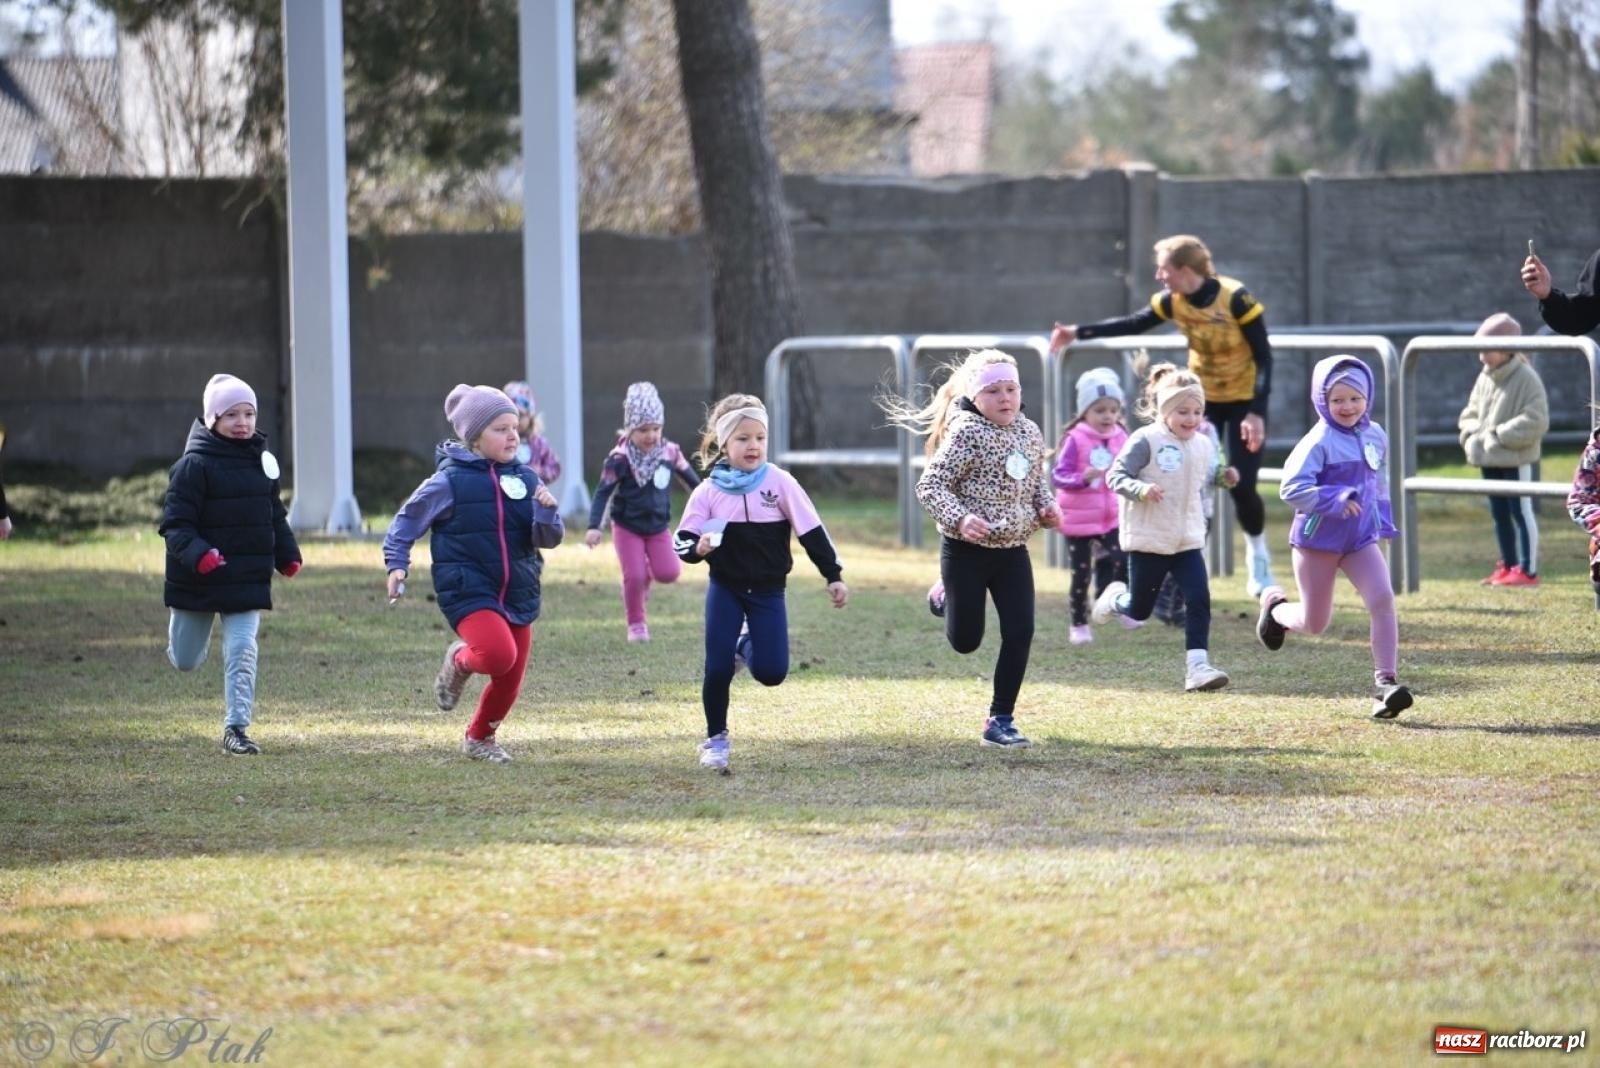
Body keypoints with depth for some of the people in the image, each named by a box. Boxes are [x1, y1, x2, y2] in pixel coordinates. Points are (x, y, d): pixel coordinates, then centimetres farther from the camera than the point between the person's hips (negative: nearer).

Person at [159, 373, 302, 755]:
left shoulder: (261, 461, 4)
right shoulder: (194, 465, -14)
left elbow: (275, 515, 18)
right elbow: (175, 522, -18)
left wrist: (287, 553, 6)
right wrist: (196, 553, -34)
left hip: (248, 579, 3)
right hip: (197, 579, -3)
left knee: (243, 651, -9)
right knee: (186, 661, 14)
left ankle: (236, 727, -4)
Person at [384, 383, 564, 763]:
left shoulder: (526, 478, 4)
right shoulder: (450, 481, -9)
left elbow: (549, 539, 1)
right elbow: (407, 522, 2)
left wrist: (547, 512, -19)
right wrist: (397, 564, -11)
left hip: (518, 596, 5)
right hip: (468, 592, -5)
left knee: (510, 682, 10)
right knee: (499, 655, -30)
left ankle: (480, 738, 38)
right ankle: (460, 661, 6)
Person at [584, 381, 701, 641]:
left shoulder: (670, 452, -8)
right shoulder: (620, 459, -19)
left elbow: (689, 477, 9)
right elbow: (603, 492, -19)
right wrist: (594, 526, -28)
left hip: (658, 527, 3)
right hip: (627, 527, -3)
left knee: (668, 573, -5)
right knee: (633, 576, -10)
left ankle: (646, 573, 30)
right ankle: (636, 624, 11)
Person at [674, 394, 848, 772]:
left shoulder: (780, 483, -9)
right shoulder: (708, 492, -9)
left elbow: (812, 531, -5)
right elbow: (682, 541, -7)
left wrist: (833, 577, -7)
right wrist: (698, 548, -30)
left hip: (768, 591, 0)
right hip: (725, 588, 0)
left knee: (772, 672, -5)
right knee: (717, 668, -9)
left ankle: (746, 646, 29)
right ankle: (715, 739, 11)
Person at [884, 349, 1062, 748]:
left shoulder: (1030, 433, 4)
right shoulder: (966, 433, -15)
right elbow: (930, 486, -16)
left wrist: (1047, 507, 0)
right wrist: (959, 518, -31)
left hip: (1012, 550, 5)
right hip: (967, 551, -5)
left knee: (1020, 633, -4)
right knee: (965, 641, 4)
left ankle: (1001, 719, 7)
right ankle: (946, 598, 41)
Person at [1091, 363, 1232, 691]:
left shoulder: (1204, 445, 7)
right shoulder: (1146, 441, -13)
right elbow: (1116, 476, -14)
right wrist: (1141, 490, -31)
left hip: (1188, 541, 4)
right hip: (1149, 540, -4)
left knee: (1199, 599, -12)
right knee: (1139, 610, 9)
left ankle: (1197, 664, -11)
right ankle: (1115, 597, 44)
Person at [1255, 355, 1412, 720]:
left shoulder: (1375, 436, 4)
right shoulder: (1319, 441, -17)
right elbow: (1291, 488, -25)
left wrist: (1383, 518, 19)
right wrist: (1335, 500, -32)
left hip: (1361, 539, 5)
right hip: (1318, 539, -5)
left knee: (1383, 599, -18)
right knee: (1314, 624, 8)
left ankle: (1385, 683, -19)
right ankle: (1274, 606, 43)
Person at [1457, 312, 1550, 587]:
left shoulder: (1526, 379, -13)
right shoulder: (1484, 379, 10)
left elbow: (1535, 421, -19)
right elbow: (1471, 413, 19)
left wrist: (1500, 434, -20)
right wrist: (1472, 433, -2)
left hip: (1516, 460, -8)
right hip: (1489, 459, 8)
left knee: (1520, 512, -4)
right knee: (1499, 514, 13)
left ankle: (1527, 570, 0)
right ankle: (1507, 566, 23)